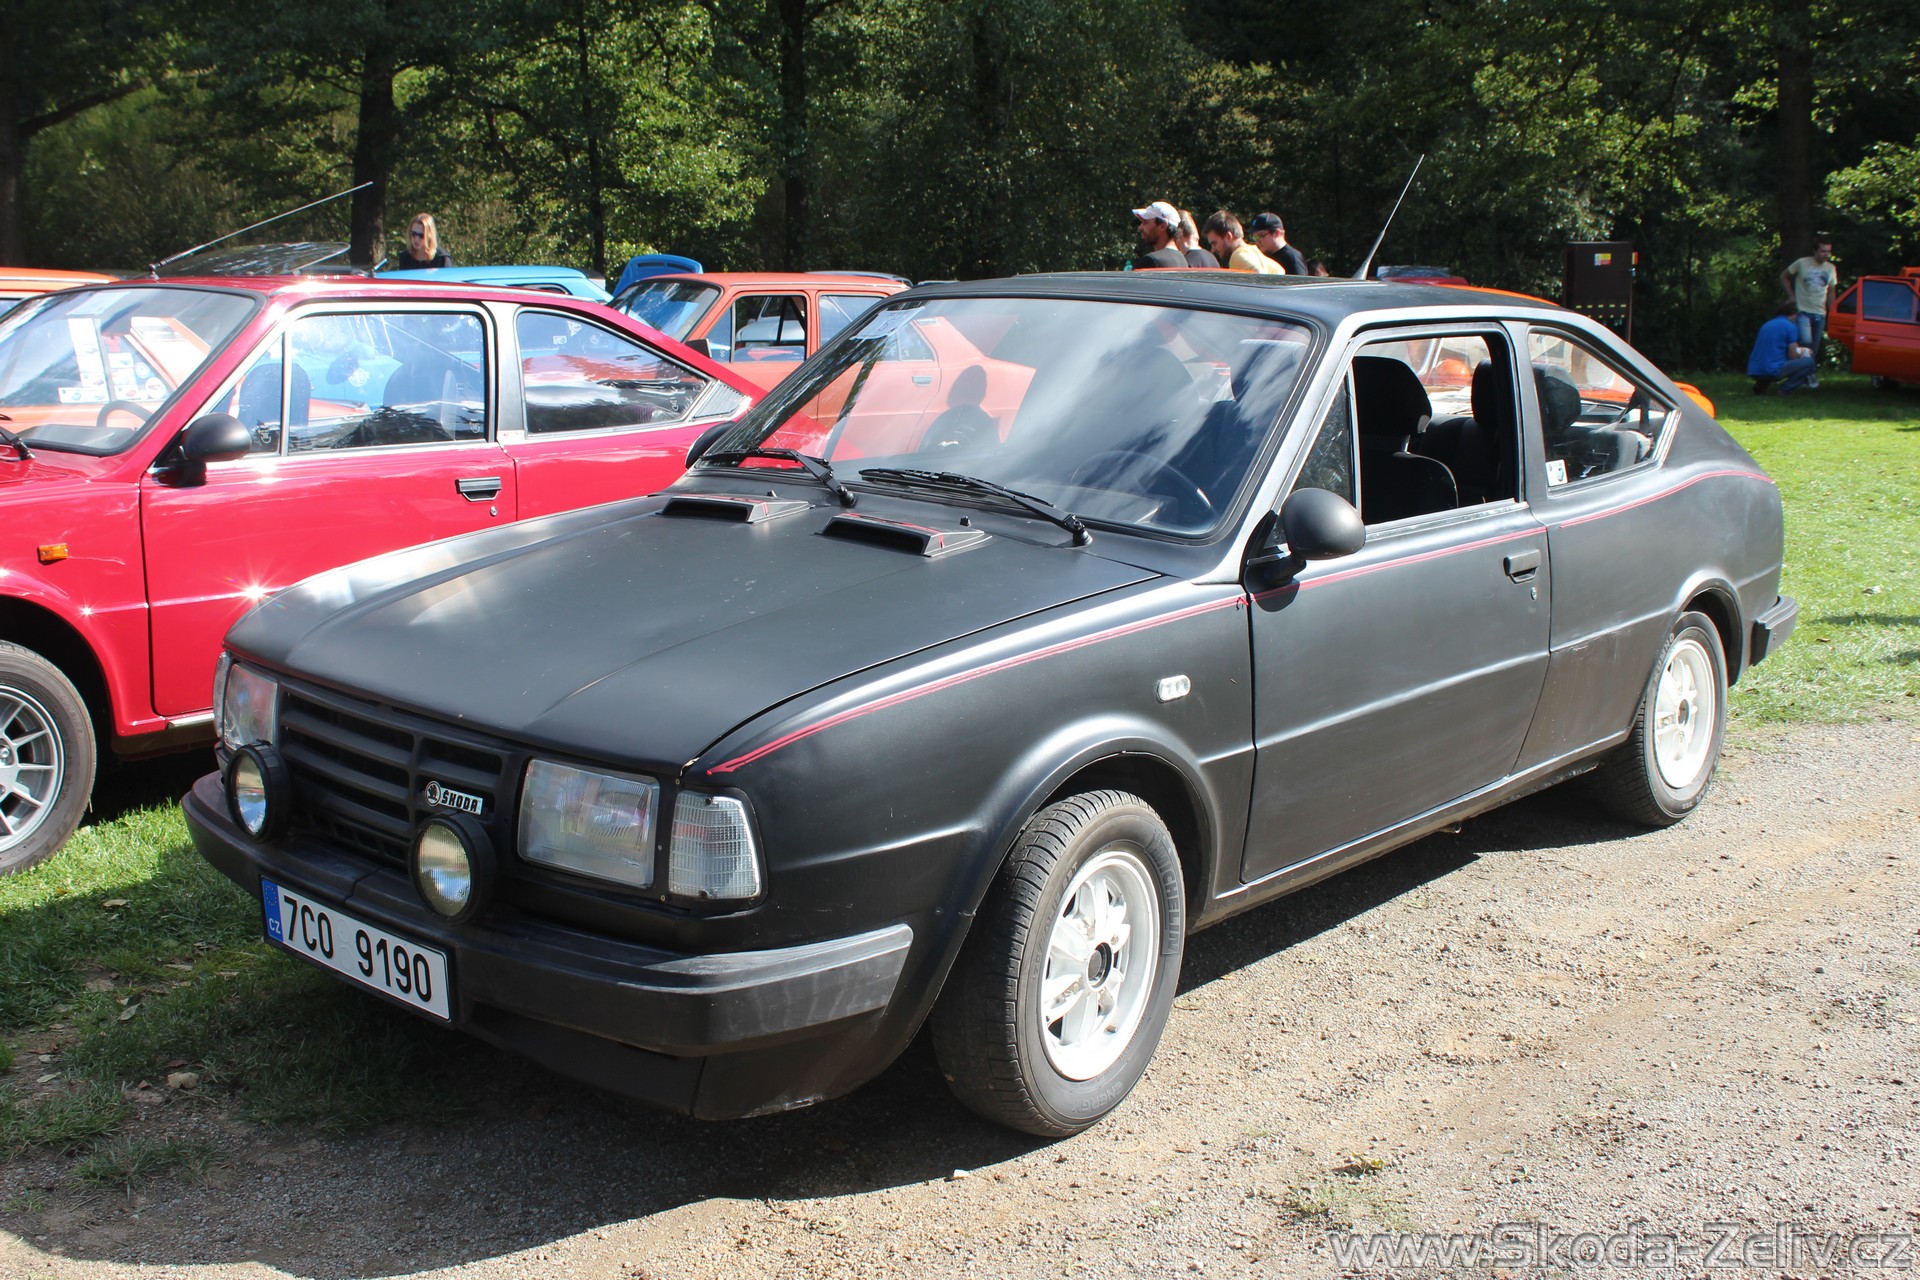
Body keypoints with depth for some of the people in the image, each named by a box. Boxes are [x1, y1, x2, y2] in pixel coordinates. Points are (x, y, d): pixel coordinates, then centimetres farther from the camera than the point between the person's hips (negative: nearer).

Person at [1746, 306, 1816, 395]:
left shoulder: (1766, 325, 20)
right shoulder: (1790, 326, -2)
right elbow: (1793, 356, -2)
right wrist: (1802, 353, 21)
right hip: (1773, 370, -8)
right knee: (1809, 362, 5)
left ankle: (1760, 385, 13)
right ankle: (1784, 390, -7)